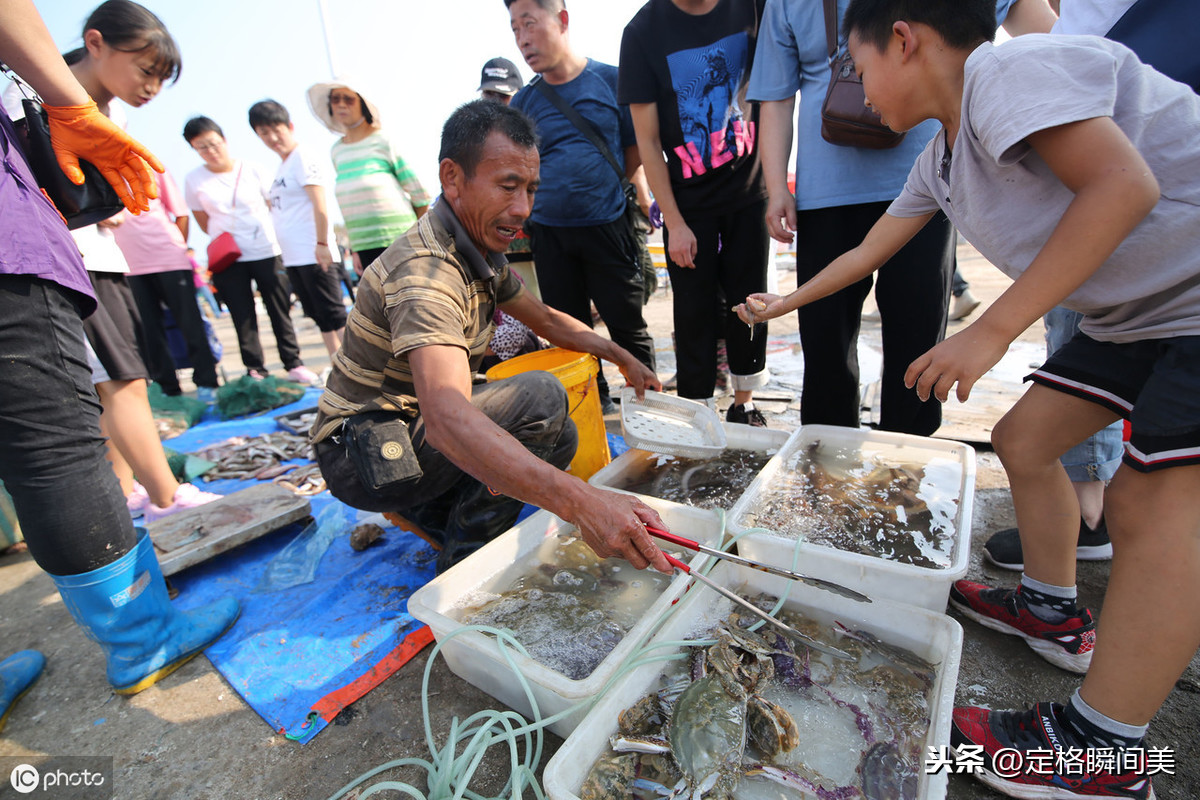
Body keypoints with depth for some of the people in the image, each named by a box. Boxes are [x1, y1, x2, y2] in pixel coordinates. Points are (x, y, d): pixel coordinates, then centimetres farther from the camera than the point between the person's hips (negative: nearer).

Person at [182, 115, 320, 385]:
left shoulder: (254, 170, 2)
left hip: (266, 251, -1)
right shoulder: (194, 180, 4)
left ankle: (293, 364, 9)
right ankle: (255, 370, 9)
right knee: (243, 316, 2)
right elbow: (202, 220, 13)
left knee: (279, 310, 1)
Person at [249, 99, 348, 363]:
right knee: (318, 315, 11)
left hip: (313, 255, -9)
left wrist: (322, 244, -20)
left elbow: (320, 205, -14)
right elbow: (280, 210, 22)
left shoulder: (303, 158, -5)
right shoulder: (282, 166, 20)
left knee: (333, 313, -8)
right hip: (293, 257, 9)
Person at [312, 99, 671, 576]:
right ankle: (464, 565, -10)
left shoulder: (484, 253, 3)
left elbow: (546, 320, 18)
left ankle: (427, 510, 12)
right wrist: (579, 502, -53)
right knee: (539, 397, -26)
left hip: (414, 430, 9)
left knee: (557, 440, 6)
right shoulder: (425, 270, -29)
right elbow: (447, 420, -44)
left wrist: (619, 355, 10)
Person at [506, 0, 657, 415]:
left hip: (608, 228, -3)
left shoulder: (611, 80, 2)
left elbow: (636, 153, 6)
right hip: (549, 234, 3)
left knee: (628, 326, 3)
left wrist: (646, 203, -1)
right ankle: (595, 403, 25)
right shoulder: (524, 101, 9)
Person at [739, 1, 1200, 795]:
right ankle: (1054, 611, 28)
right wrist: (784, 304, 27)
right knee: (1025, 440, 9)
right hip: (1134, 309, 9)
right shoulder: (942, 161, 9)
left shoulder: (1005, 68, -18)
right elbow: (868, 251, 18)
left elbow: (1124, 184, -27)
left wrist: (993, 330, -28)